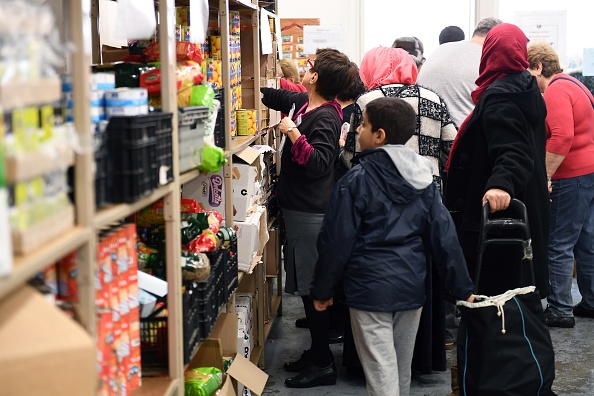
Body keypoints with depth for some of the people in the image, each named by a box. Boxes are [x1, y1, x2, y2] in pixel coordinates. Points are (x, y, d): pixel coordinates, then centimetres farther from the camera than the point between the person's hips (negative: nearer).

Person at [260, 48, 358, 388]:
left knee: (312, 287, -2)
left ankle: (323, 364, 8)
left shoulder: (325, 117, -18)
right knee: (308, 286, 17)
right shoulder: (304, 103, 8)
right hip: (301, 207, 10)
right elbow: (276, 97, 26)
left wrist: (295, 135, -33)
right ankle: (317, 352, 29)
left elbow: (320, 163, -26)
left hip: (311, 213, -10)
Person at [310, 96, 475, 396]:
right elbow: (443, 235, 2)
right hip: (411, 285, 6)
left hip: (370, 287, -5)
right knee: (402, 369, 19)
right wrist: (461, 287, 7)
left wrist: (322, 289, 1)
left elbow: (336, 241, -10)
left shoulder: (357, 180, -12)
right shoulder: (422, 178, 2)